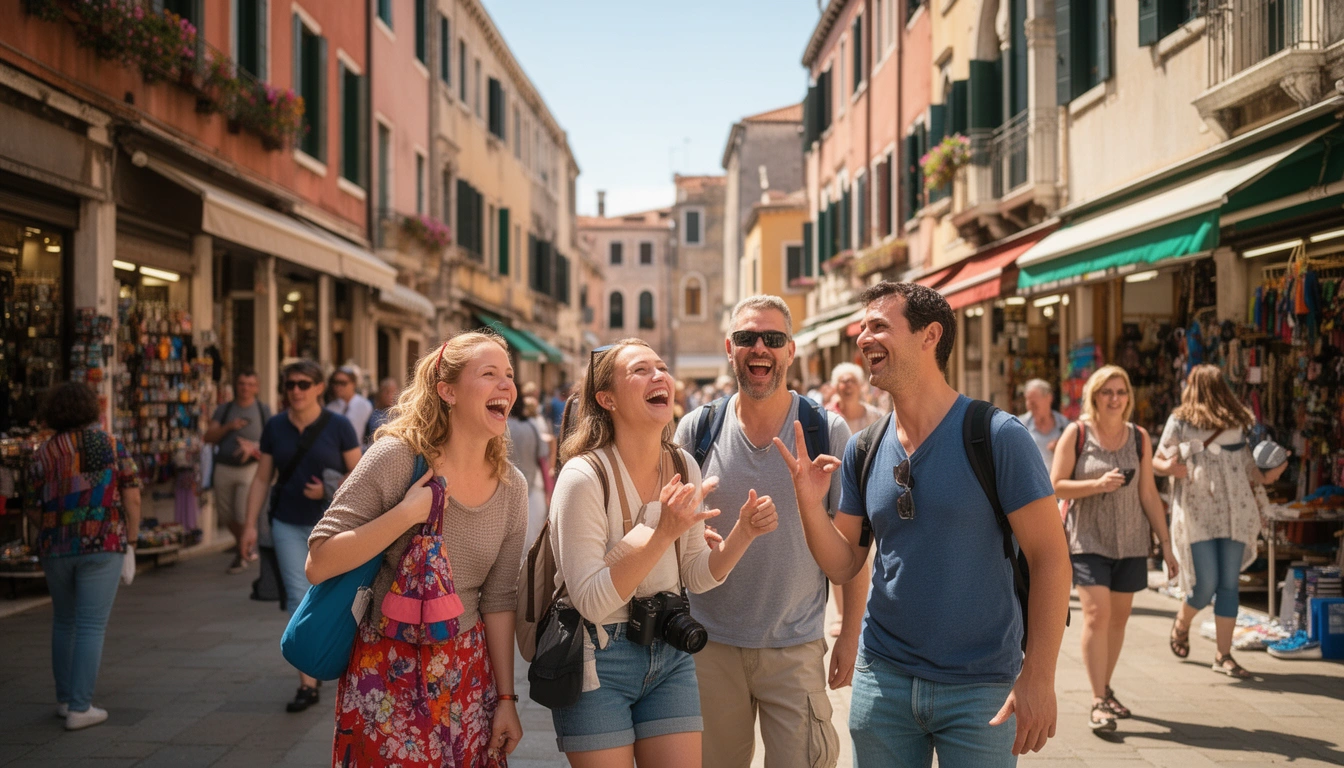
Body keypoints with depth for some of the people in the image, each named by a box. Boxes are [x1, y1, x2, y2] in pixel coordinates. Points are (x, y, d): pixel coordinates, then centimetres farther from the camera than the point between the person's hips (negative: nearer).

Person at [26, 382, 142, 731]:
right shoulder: (110, 445, -1)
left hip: (57, 548, 3)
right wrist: (131, 543, 3)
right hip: (102, 546, -2)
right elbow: (132, 497, -5)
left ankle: (65, 699, 26)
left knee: (64, 622, 20)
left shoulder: (43, 453, 1)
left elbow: (37, 506, -1)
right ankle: (80, 709, -3)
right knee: (91, 628, 0)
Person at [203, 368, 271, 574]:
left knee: (244, 514, -12)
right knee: (227, 516, 10)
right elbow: (208, 437, 3)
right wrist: (228, 427, -12)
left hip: (250, 467, -3)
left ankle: (241, 556, 8)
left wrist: (253, 447, -15)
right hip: (224, 468, 3)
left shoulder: (263, 410, 4)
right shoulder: (224, 409, 10)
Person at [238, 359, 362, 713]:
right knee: (299, 598, -4)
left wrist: (329, 491, -18)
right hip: (288, 525, 2)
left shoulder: (338, 426, -5)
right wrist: (250, 525, 1)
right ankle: (308, 684, -3)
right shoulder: (275, 427, 3)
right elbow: (262, 479, 7)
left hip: (329, 523, -2)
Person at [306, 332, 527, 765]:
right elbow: (318, 565, -18)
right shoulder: (398, 457, -15)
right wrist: (406, 515, -26)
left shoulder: (511, 487, -1)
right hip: (388, 673, -4)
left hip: (467, 672, 4)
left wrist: (506, 698, 5)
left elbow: (498, 599, 5)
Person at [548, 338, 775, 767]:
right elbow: (591, 600, -23)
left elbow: (696, 578, 8)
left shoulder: (684, 467, 1)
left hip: (670, 656, 5)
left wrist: (743, 534, -10)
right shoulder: (584, 477, -18)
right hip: (598, 662, -5)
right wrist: (664, 532, -32)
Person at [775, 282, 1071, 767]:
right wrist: (810, 503, -11)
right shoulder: (863, 451, 4)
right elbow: (843, 567, 7)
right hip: (882, 677, 4)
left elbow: (1049, 556, -12)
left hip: (980, 687, -4)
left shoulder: (995, 436, -11)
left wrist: (1038, 677, -17)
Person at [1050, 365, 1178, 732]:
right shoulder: (1076, 433, -4)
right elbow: (1056, 485, -6)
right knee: (1097, 613, -13)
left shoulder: (1139, 437, 5)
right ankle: (1098, 702, -11)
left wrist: (1166, 543, 6)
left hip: (1131, 540, 4)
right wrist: (1098, 484, -20)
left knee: (1119, 616, 10)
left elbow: (1149, 494, 8)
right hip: (1088, 538, -4)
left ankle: (1106, 689, 27)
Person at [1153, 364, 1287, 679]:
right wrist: (1171, 468, -15)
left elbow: (1245, 459, 22)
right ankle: (1181, 623, 24)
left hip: (1234, 512, 3)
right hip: (1197, 513, -3)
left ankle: (1224, 655, 8)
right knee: (1206, 584, -7)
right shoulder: (1180, 421, 2)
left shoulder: (1235, 422, 12)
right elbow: (1158, 460, 6)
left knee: (1229, 584, 1)